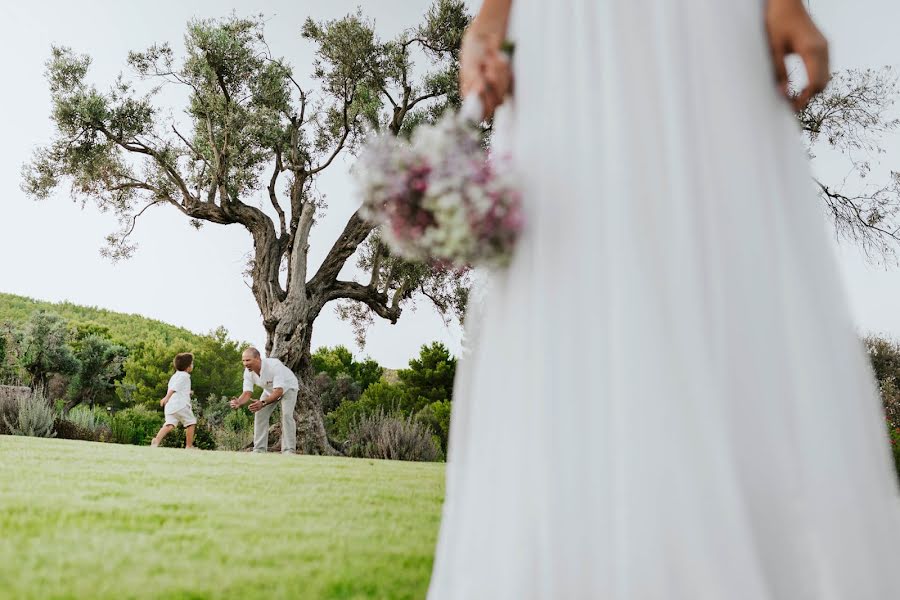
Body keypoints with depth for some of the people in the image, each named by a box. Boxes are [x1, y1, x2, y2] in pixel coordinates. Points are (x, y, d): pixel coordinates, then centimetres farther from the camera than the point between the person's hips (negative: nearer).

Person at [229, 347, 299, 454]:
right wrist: (238, 403, -46)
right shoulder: (248, 372, -20)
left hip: (288, 387, -6)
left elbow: (279, 391, -45)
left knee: (286, 414, -23)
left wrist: (263, 403, -60)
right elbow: (247, 393, -23)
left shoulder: (274, 365, -41)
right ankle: (259, 449, 5)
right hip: (270, 390, 6)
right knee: (260, 414, -4)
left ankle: (289, 450, -20)